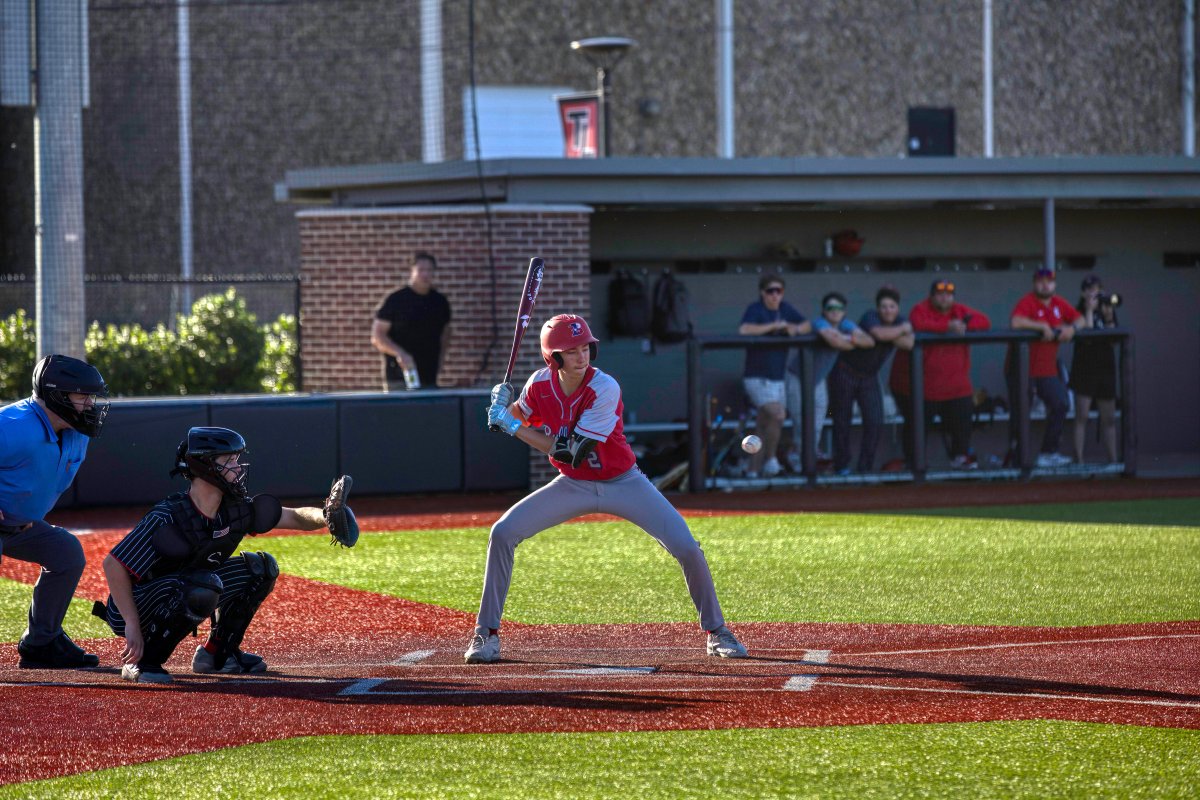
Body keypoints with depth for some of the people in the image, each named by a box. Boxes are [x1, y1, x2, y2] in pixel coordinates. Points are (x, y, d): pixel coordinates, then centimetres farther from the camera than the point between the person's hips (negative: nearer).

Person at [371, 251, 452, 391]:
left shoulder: (440, 301, 12)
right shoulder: (395, 300, -3)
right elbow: (377, 336, -6)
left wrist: (440, 357, 13)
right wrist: (399, 353, -20)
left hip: (429, 379, 5)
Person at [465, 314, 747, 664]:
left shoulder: (604, 389, -27)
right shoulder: (540, 384, -13)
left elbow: (571, 452, -30)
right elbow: (521, 417, 10)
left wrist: (511, 426, -28)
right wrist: (503, 404, -14)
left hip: (622, 484, -3)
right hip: (573, 486, 3)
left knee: (687, 549, -15)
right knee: (503, 534, -12)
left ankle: (717, 632, 8)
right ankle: (486, 634, -1)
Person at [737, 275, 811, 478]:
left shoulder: (784, 308, 10)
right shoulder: (755, 309, -11)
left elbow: (808, 325, 18)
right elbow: (744, 330, -29)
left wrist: (796, 328, -6)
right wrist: (774, 326, -24)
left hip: (778, 378, 7)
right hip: (757, 378, -7)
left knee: (763, 428, 7)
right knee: (777, 415, -23)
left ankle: (753, 471, 11)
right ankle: (770, 460, -9)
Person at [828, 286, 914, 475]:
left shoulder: (900, 321, -3)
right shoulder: (870, 317, -21)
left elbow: (909, 343, -20)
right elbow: (879, 333, -43)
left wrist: (889, 336, -29)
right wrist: (902, 329, -27)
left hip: (869, 377, 5)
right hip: (845, 373, -5)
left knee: (875, 423, -6)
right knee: (842, 423, 2)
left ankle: (865, 467, 3)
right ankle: (841, 467, 13)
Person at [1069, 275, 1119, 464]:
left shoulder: (1107, 310, 11)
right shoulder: (1079, 312, -3)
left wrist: (1108, 318, -11)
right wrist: (1089, 310, -15)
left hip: (1106, 369, 5)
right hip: (1084, 368, -5)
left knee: (1109, 419, 7)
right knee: (1082, 416, -8)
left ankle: (1113, 460, 12)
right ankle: (1079, 461, -9)